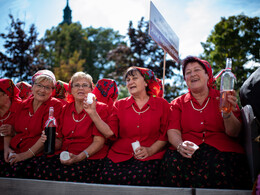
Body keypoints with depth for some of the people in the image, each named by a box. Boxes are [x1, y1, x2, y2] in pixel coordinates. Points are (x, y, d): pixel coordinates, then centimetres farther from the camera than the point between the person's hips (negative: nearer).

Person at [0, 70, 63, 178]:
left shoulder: (54, 105, -1)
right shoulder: (23, 105, 17)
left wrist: (27, 154, -17)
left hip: (36, 155, -5)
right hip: (13, 152, 5)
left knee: (17, 170, -30)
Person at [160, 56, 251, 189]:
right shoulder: (178, 103, 18)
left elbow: (234, 133, 4)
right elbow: (173, 131, 4)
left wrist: (227, 114, -18)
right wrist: (180, 145, -19)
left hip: (221, 149, 0)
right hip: (188, 153, 1)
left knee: (220, 167, -36)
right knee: (173, 162, -33)